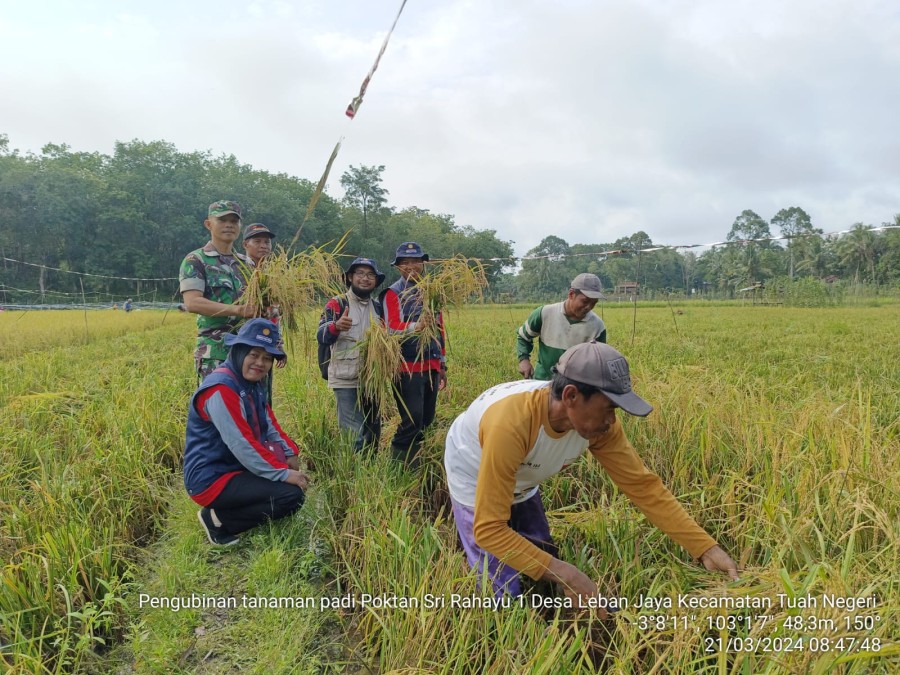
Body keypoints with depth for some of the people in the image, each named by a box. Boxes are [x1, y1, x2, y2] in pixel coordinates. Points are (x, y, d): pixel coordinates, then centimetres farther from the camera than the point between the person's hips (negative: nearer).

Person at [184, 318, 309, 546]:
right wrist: (283, 473, -23)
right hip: (211, 479, -10)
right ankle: (218, 520, -4)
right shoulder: (221, 389, -23)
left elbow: (269, 425, 12)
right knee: (292, 495, -20)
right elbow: (242, 445, -27)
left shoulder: (252, 384, 8)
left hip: (235, 467, 10)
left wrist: (290, 452, -4)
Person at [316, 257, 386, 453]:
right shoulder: (337, 304, -4)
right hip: (346, 381, -6)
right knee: (355, 437, -11)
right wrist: (336, 326, -39)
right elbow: (321, 336, -17)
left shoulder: (378, 307, 12)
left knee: (373, 435, 14)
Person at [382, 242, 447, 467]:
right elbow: (391, 327, -18)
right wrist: (415, 327, -38)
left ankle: (415, 466, 22)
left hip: (431, 367, 6)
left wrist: (443, 364, 20)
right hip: (408, 368, -6)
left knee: (427, 421, 10)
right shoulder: (394, 293, -3)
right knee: (412, 421, -12)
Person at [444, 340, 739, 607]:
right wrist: (562, 572, -44)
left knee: (543, 569, 14)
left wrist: (706, 547, -22)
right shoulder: (511, 424, -46)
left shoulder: (598, 424, -27)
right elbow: (489, 529, -41)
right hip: (475, 482, -5)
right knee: (505, 590, -6)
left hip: (521, 484, 6)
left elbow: (643, 484, -18)